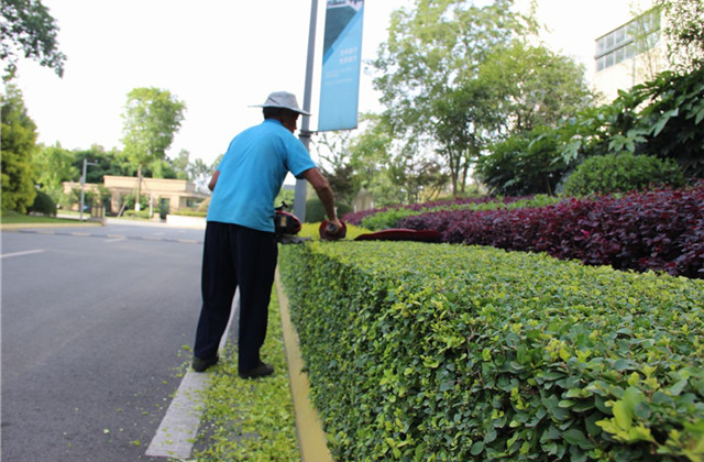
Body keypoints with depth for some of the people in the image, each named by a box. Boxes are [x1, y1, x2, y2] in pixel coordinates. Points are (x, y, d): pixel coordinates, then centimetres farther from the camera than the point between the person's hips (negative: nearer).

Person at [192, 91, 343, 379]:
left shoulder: (241, 136, 24)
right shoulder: (285, 139, 6)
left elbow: (214, 183, 23)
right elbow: (320, 184, -5)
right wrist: (332, 218, 8)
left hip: (217, 217, 6)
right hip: (253, 225, -6)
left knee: (216, 292, 16)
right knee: (253, 298, 6)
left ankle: (203, 354, 22)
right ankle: (249, 363, 16)